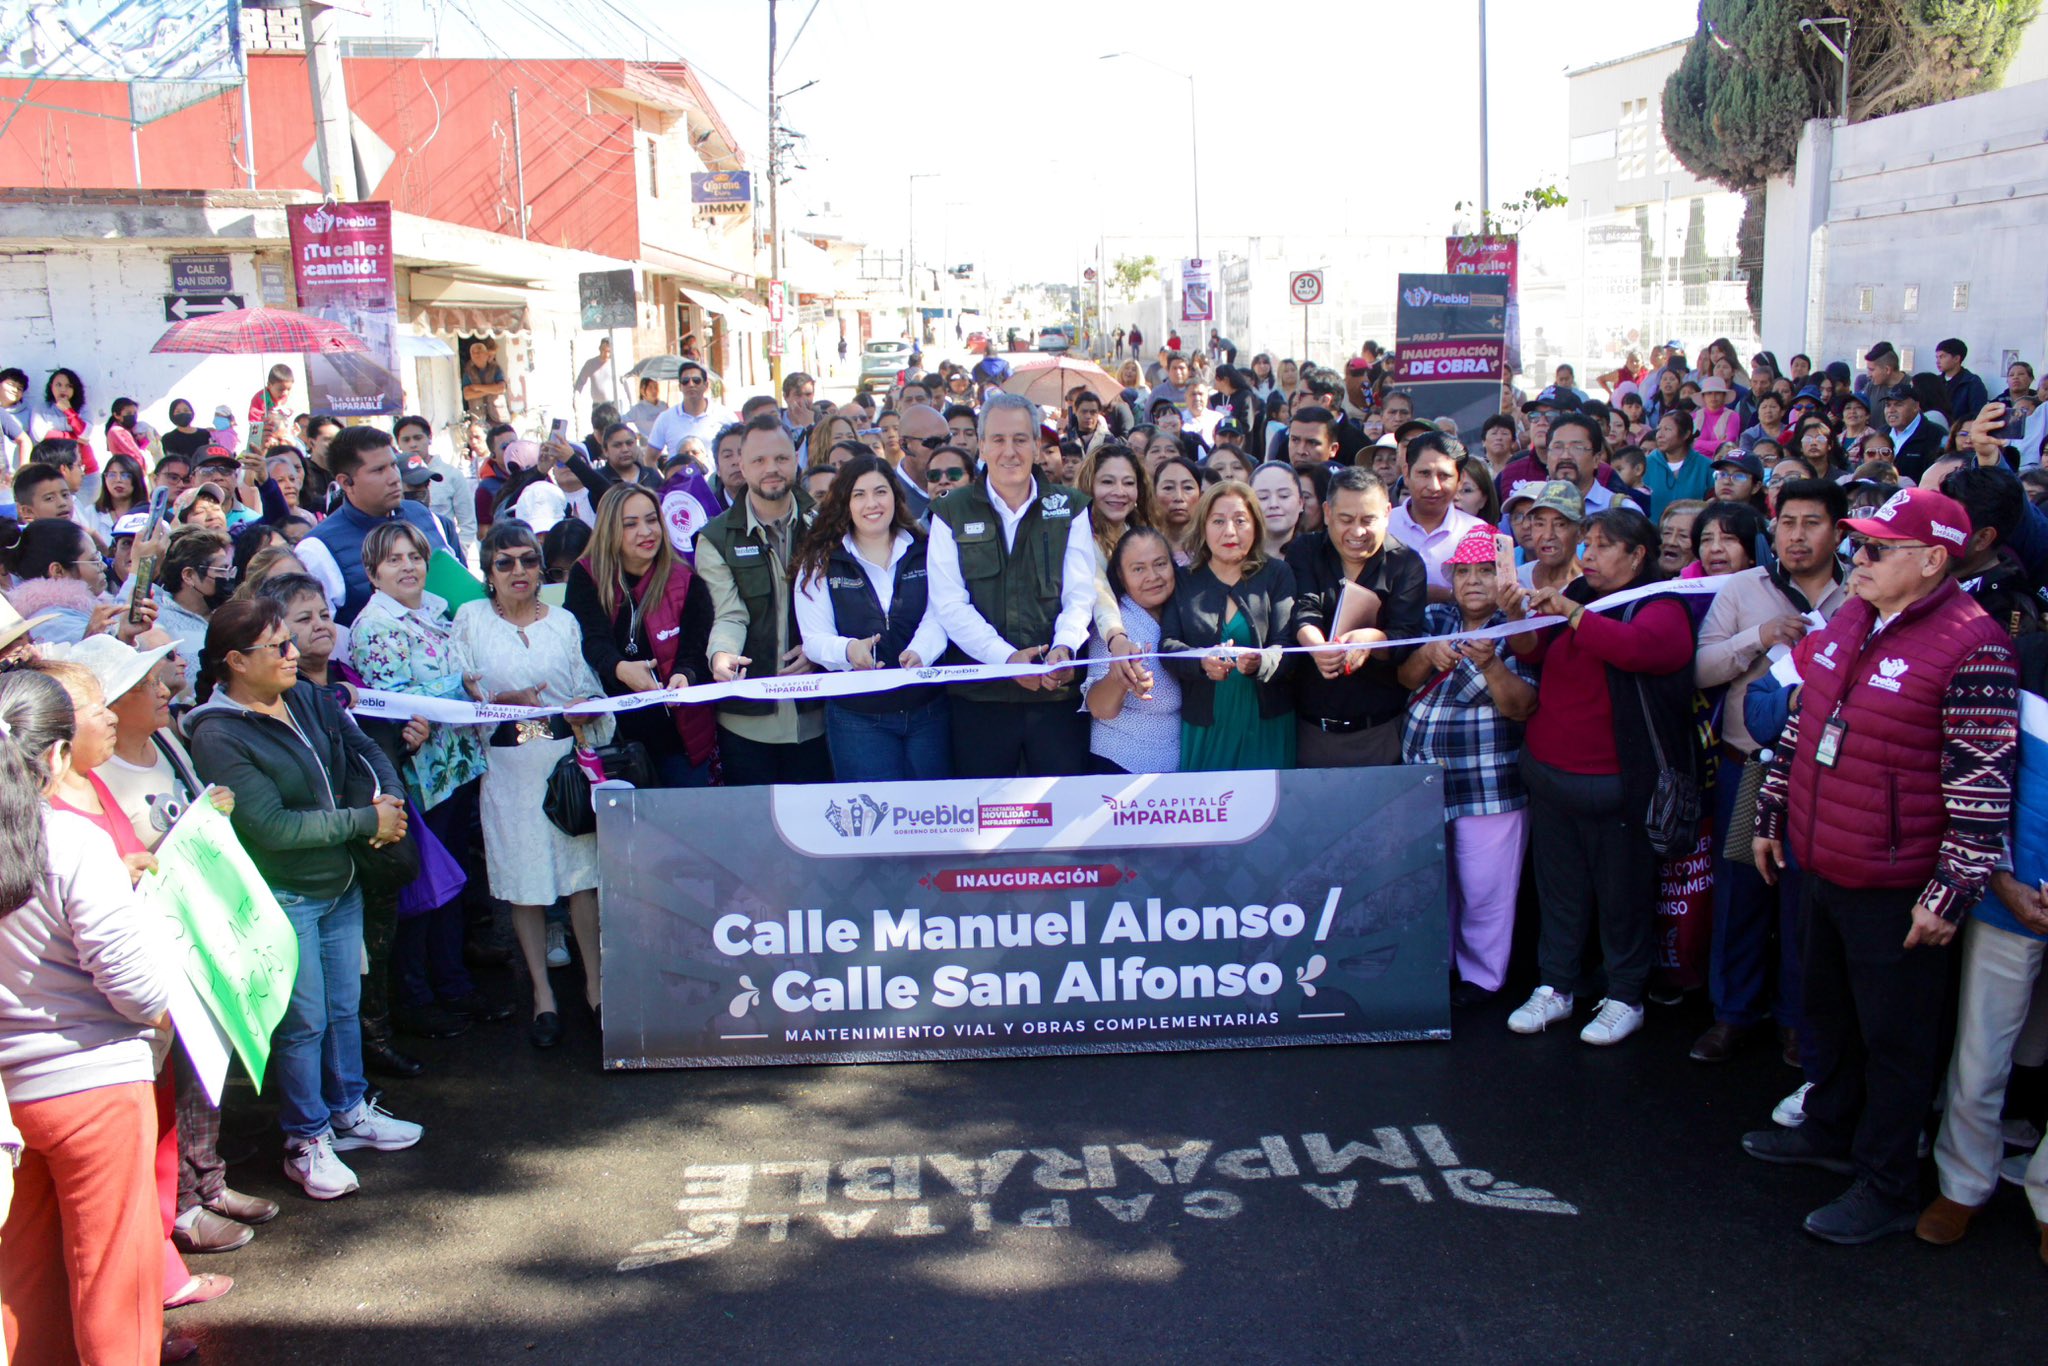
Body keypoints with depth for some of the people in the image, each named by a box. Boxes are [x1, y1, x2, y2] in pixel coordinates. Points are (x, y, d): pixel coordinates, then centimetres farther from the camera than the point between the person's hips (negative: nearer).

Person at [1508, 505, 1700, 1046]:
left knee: (1623, 895, 6)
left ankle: (1626, 998, 20)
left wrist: (1570, 612, -26)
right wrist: (1521, 617, -14)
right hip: (1549, 773, 6)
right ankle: (1555, 987, 26)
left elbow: (1636, 648, -29)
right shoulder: (1577, 595, 9)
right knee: (1559, 888, 14)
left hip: (1616, 783, -5)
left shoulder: (1660, 608, -8)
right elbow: (1536, 654, 6)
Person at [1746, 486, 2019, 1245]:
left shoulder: (1971, 648, -20)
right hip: (1822, 866, 8)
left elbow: (1984, 787, -20)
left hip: (1895, 889, -8)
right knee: (1830, 1013, 24)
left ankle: (1886, 1188, 23)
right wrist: (1772, 816, 19)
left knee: (1894, 1041, 7)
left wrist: (1951, 892, -20)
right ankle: (1829, 1130, 45)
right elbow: (1801, 722, 16)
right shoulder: (1850, 618, 6)